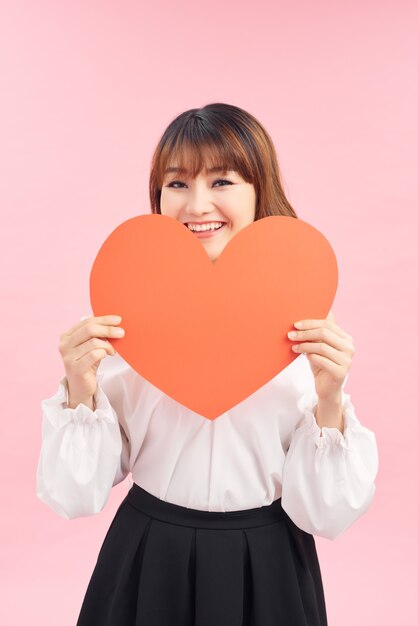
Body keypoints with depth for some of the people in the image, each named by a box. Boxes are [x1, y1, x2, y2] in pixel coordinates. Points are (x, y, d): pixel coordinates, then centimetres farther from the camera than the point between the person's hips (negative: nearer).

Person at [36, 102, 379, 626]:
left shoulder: (307, 322, -12)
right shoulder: (126, 315, -11)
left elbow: (325, 514, -10)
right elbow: (77, 496, -8)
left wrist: (329, 402, -24)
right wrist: (80, 392, -22)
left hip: (266, 568, 0)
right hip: (148, 564, 1)